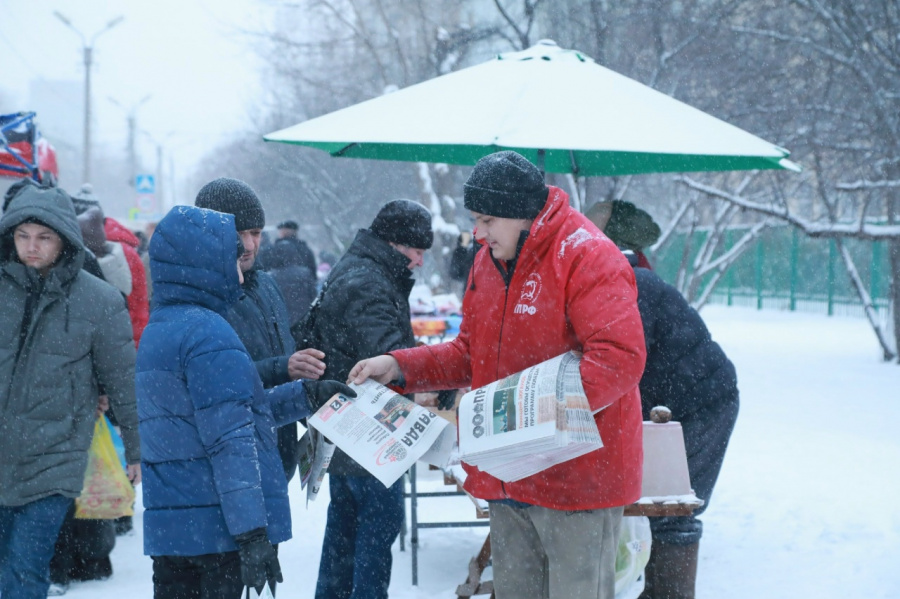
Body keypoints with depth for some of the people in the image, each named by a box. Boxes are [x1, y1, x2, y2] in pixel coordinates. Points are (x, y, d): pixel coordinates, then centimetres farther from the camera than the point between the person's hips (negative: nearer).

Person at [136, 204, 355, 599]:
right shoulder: (207, 333, -15)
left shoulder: (156, 330, 14)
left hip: (165, 527, 9)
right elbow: (230, 441, -20)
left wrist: (305, 396, 20)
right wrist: (252, 533, -21)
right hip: (214, 527, -8)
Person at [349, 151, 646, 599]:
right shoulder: (488, 261, 11)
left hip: (578, 474, -8)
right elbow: (471, 354, 19)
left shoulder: (586, 258, -16)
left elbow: (621, 357, -26)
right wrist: (400, 367, 5)